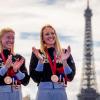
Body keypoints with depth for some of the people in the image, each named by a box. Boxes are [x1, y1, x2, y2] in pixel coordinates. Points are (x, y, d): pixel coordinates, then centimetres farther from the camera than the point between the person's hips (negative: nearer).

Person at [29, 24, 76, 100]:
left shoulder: (65, 53, 7)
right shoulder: (37, 53, 5)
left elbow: (70, 77, 1)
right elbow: (35, 77, -3)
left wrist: (64, 61, -13)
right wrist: (40, 61, -14)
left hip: (61, 93, 1)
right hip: (43, 92, -1)